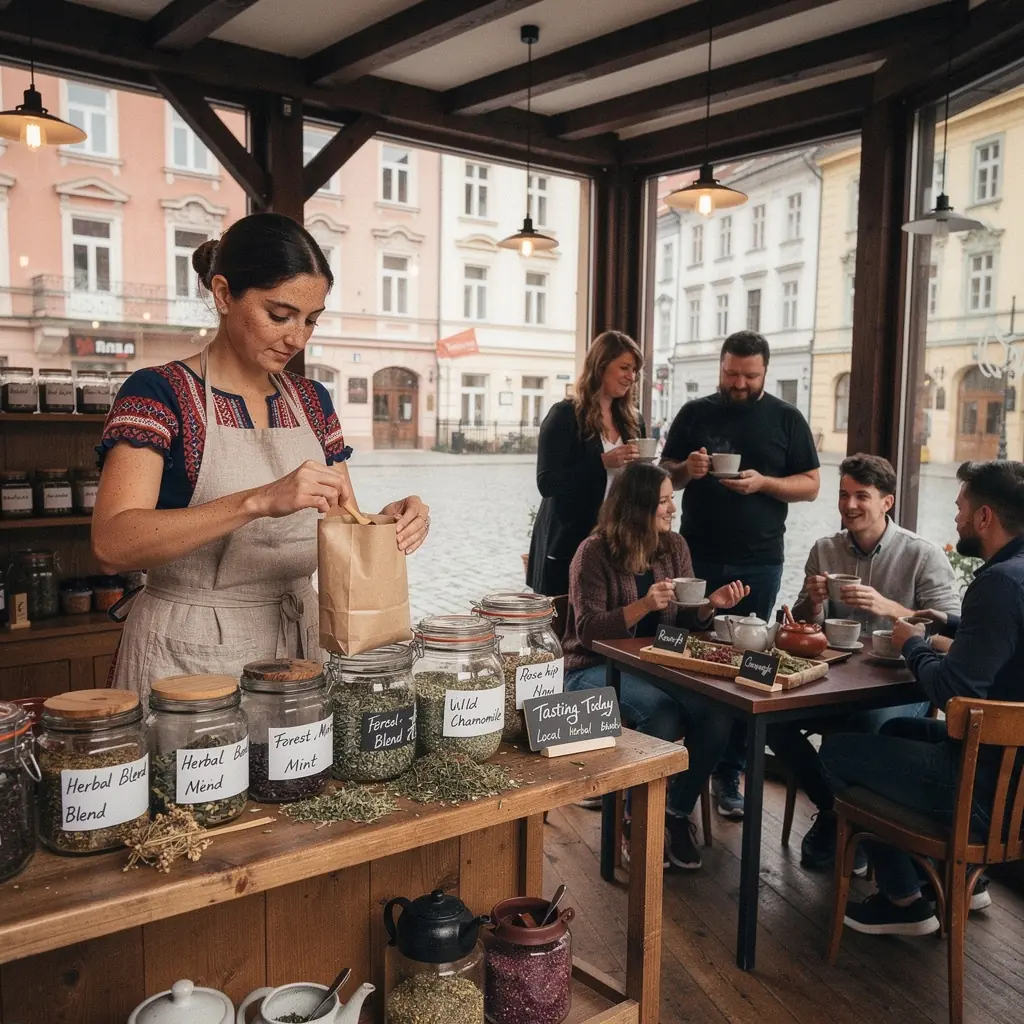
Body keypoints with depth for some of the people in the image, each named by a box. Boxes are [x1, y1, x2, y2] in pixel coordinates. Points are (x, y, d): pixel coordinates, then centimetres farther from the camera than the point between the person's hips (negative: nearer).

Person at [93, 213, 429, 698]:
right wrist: (259, 500, -35)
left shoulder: (312, 400, 7)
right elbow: (113, 543, -23)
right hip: (192, 655, -5)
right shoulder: (158, 392, -10)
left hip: (298, 641, 5)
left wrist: (388, 524, -12)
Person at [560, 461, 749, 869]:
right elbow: (588, 630, -16)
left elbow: (684, 619, 10)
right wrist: (644, 605, -27)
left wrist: (710, 604, -11)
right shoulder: (595, 553, -10)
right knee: (663, 715, -32)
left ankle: (677, 812, 0)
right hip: (594, 669, -5)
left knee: (716, 714, -23)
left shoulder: (674, 547, 7)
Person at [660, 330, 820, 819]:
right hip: (697, 559, 1)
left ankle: (729, 772, 14)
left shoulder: (786, 419, 4)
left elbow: (810, 485, 3)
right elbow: (663, 475, 11)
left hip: (758, 564, -1)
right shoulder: (694, 413, 6)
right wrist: (684, 471, -11)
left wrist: (763, 482, -14)